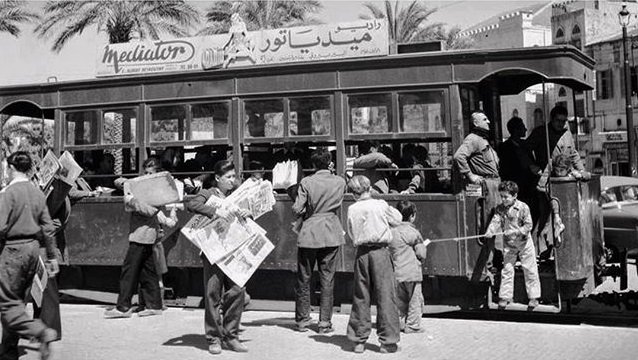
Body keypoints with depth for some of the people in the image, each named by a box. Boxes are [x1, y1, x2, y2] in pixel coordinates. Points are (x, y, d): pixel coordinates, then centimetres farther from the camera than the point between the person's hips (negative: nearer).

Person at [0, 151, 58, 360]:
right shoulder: (38, 193, 9)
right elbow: (47, 228, 11)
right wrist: (52, 257, 16)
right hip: (33, 248, 7)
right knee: (17, 300, 15)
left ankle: (41, 332, -17)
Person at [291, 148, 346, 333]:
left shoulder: (306, 182, -10)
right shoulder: (340, 182, -1)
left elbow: (296, 210, -12)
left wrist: (306, 211, 8)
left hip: (309, 234, -2)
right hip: (332, 235, 2)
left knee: (304, 278, 11)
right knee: (327, 279, 7)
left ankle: (302, 320, 17)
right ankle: (325, 322, 9)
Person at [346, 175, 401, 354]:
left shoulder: (352, 209, 3)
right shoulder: (381, 205, -3)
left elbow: (351, 234, 9)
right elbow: (397, 220, 12)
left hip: (361, 253, 3)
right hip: (380, 252, -3)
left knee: (361, 297, 10)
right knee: (385, 296, 2)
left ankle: (359, 340, 15)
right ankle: (388, 341, 3)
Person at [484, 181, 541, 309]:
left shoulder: (523, 207, -13)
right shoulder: (500, 208, -3)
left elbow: (528, 225, -14)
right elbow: (495, 221, -15)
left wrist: (516, 231, -28)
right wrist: (490, 231, -34)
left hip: (524, 242, -3)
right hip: (508, 244, 3)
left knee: (530, 270, 4)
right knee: (506, 270, 5)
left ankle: (534, 297, 15)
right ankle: (505, 296, 14)